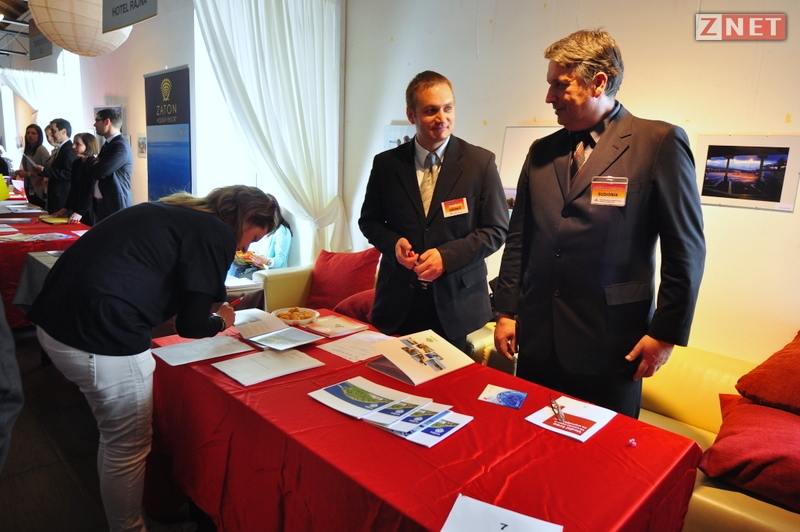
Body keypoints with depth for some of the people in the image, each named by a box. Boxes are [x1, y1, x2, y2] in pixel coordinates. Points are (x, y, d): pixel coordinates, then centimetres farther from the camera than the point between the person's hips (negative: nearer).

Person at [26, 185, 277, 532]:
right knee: (129, 447, 11)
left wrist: (210, 318, 27)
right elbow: (191, 325, -8)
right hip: (102, 337, -10)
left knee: (115, 435, 27)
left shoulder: (173, 211, 19)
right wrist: (221, 321, 13)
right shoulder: (217, 234, -7)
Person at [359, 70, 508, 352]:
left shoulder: (481, 162, -4)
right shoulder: (386, 163, 2)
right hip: (398, 301, 2)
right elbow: (369, 220, 11)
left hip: (456, 303, -1)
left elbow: (496, 229, -3)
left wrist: (447, 256, -16)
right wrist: (393, 243, -10)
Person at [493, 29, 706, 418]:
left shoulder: (659, 143, -6)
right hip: (537, 339, 4)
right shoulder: (541, 152, 8)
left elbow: (686, 249, -6)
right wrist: (506, 312, 8)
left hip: (610, 344, -4)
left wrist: (665, 333, -6)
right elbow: (518, 239, 10)